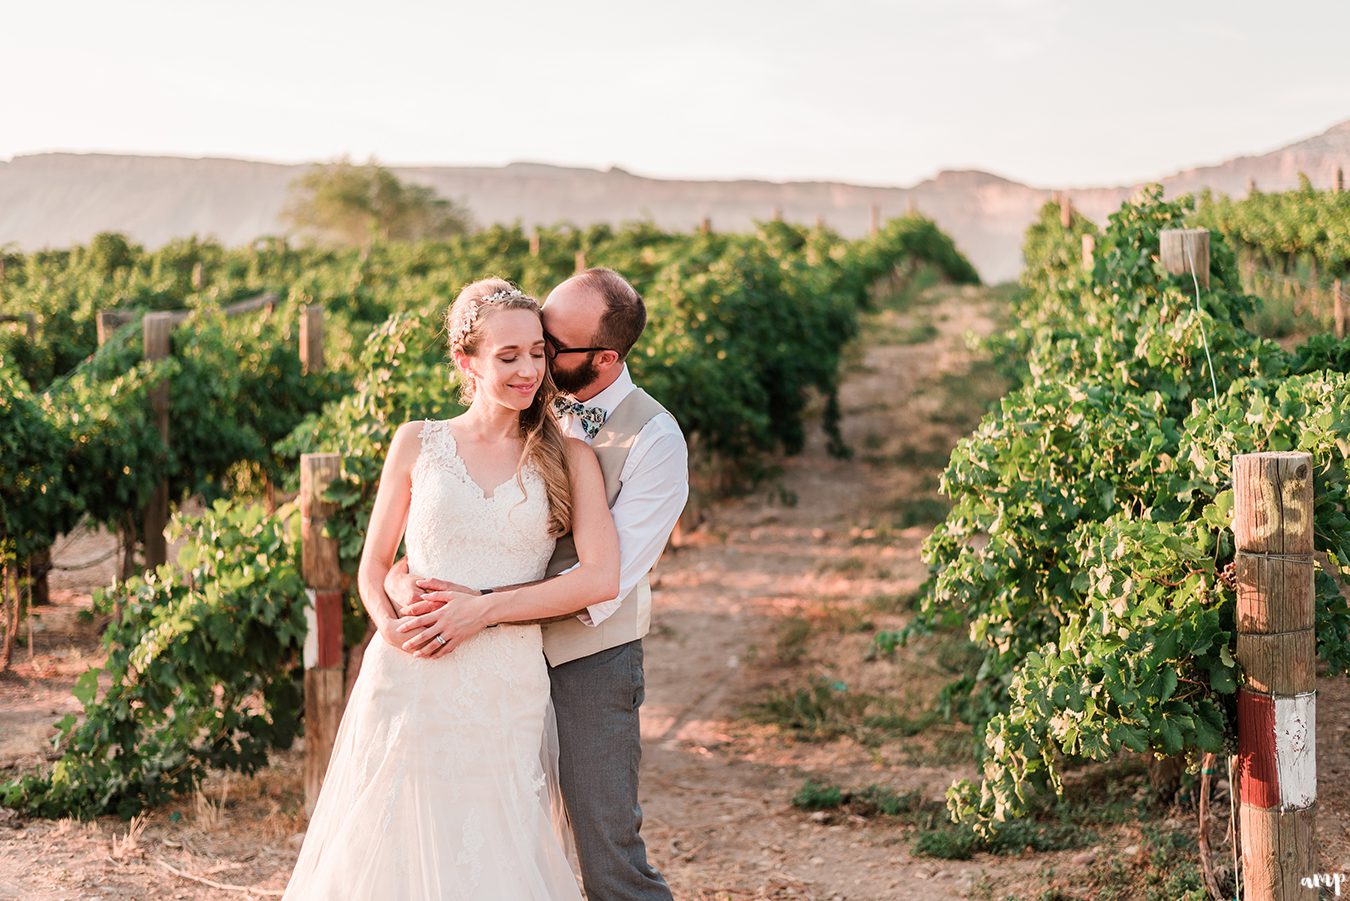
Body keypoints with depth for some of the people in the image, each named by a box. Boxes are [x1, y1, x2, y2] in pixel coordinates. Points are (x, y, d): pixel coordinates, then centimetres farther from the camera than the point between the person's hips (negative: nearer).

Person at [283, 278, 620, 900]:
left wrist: (480, 612, -13)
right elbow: (373, 567, 12)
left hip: (507, 692, 0)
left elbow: (601, 577, -8)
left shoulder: (567, 457, 4)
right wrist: (390, 625, -10)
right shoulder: (418, 445, 6)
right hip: (410, 683, 0)